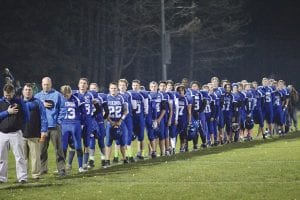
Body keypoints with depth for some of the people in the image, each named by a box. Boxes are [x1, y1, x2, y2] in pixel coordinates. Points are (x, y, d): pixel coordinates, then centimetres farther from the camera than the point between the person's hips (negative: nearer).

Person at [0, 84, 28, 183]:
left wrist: (18, 125, -4)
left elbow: (26, 117, 4)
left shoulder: (19, 102, 3)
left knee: (19, 156, -4)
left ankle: (22, 177, -4)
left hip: (16, 133, -2)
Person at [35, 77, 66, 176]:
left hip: (55, 127, -3)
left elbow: (62, 109, 1)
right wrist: (42, 105, -9)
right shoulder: (37, 96, 12)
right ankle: (43, 169, 13)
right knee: (42, 149, 4)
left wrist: (58, 121, -6)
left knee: (58, 148, -3)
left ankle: (61, 169, -1)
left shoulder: (57, 95, 3)